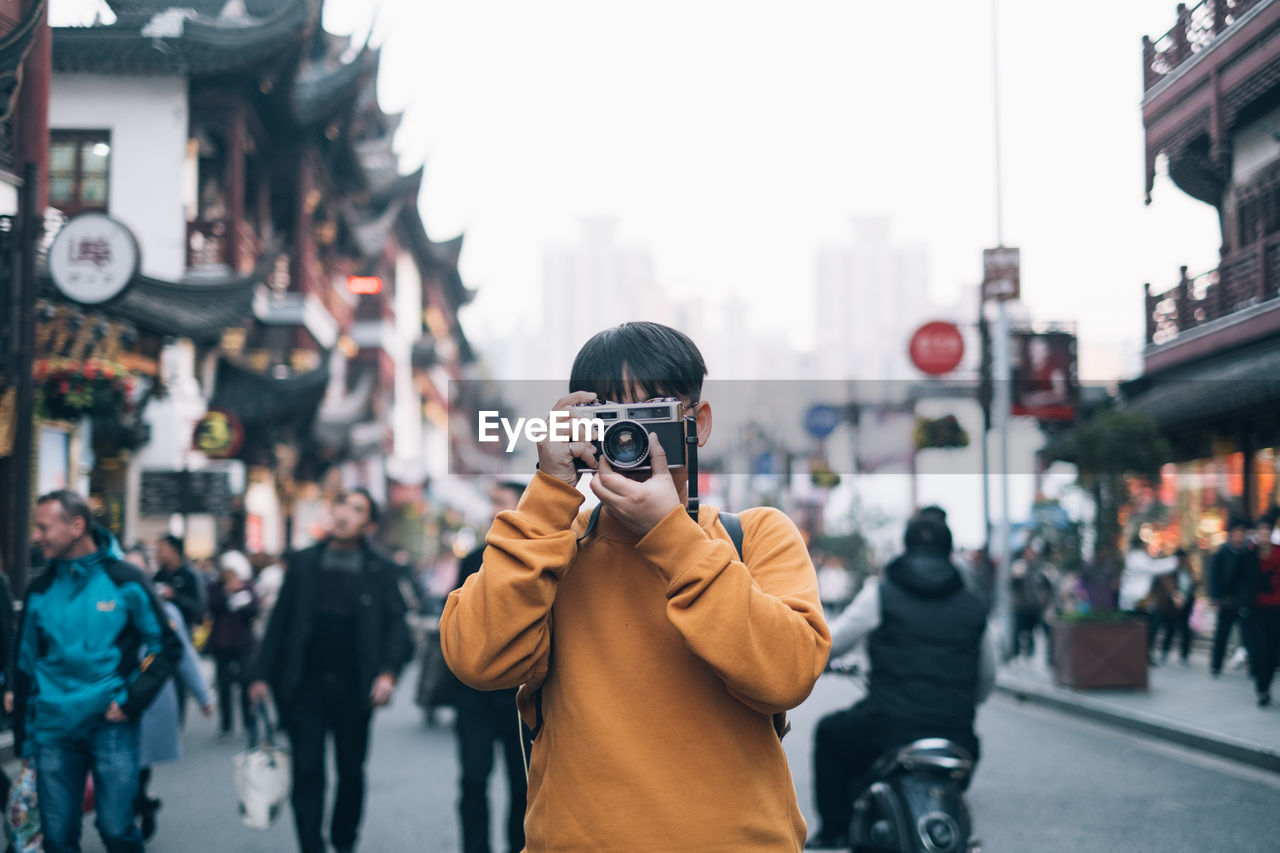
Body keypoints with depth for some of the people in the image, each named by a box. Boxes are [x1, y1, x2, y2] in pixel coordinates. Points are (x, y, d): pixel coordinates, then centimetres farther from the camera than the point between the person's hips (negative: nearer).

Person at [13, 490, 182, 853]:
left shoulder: (124, 581, -4)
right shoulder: (40, 591, 6)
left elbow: (168, 646, 0)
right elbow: (26, 666, 13)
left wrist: (132, 701, -10)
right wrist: (24, 741, 12)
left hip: (111, 725, -3)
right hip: (54, 730, 3)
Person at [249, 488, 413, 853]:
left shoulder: (382, 572, 2)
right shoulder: (303, 563, 5)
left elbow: (396, 626, 0)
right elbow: (279, 620, 6)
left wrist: (388, 672, -15)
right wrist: (263, 674, 1)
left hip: (353, 688, 0)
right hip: (305, 684, 0)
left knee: (351, 771, 10)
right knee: (307, 771, -4)